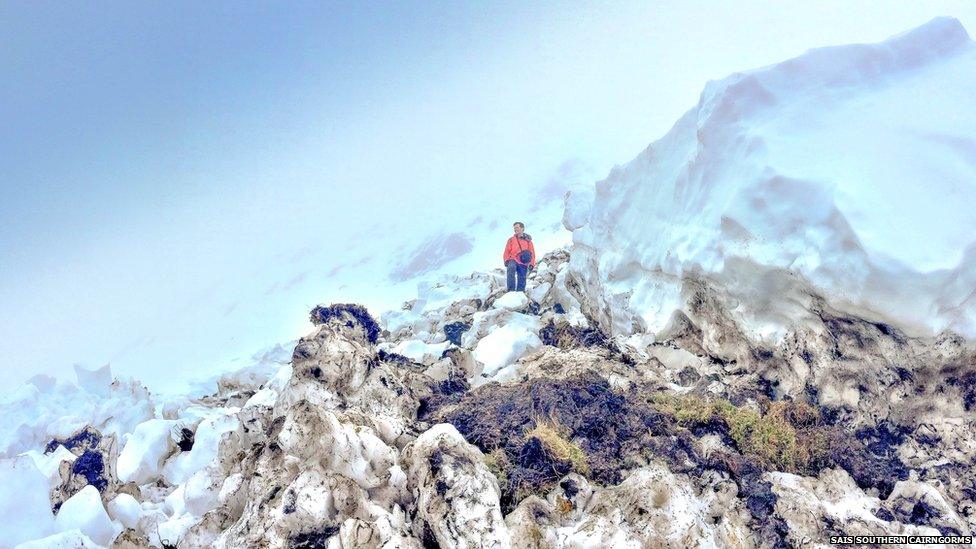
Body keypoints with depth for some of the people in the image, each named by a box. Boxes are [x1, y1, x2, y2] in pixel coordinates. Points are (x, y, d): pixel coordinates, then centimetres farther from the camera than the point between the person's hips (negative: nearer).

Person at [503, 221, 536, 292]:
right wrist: (506, 260, -3)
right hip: (513, 260, -1)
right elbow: (507, 251, 14)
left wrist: (531, 264, 4)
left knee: (521, 280, -3)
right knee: (511, 268, -34)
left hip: (523, 264, 1)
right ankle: (511, 290, -37)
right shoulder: (511, 240, 16)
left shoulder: (528, 241, 15)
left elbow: (532, 253, 16)